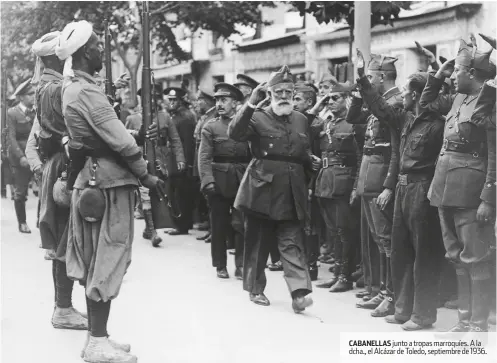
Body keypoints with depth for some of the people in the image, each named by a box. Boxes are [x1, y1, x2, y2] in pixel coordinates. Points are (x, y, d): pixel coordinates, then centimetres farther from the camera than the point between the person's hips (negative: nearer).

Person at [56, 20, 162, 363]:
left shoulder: (73, 88, 14)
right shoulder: (87, 91, -17)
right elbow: (119, 139, -20)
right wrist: (146, 174, -12)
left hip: (92, 180, 10)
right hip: (110, 182, -10)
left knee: (96, 261, 13)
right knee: (109, 260, -6)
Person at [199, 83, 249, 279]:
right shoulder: (210, 127, 3)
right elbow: (204, 157, -4)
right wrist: (207, 180, -16)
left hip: (243, 180, 0)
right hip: (219, 182, 0)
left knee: (242, 224, -2)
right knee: (219, 225, 5)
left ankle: (240, 265, 5)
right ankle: (220, 266, 15)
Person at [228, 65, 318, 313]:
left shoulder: (301, 120, 14)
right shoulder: (257, 118, -2)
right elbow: (235, 133, -22)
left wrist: (310, 162, 6)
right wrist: (251, 104, -31)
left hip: (292, 193, 3)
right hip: (262, 190, -3)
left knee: (293, 244, -4)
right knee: (258, 243, 8)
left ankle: (299, 293, -11)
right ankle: (255, 289, 22)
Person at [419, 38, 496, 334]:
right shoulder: (459, 99, 10)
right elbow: (427, 102, 28)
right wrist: (438, 76, 13)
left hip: (470, 189, -8)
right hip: (447, 187, 8)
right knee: (458, 257, 13)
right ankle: (465, 320, 23)